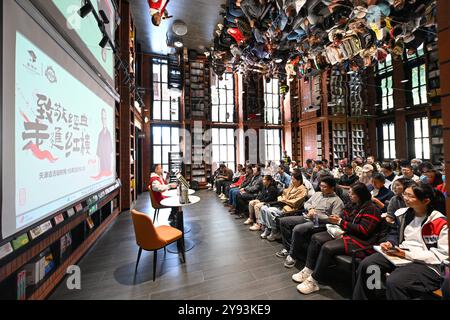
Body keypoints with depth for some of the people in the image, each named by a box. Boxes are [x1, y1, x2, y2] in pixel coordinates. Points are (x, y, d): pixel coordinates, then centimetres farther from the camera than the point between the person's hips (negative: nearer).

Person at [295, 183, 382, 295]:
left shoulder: (371, 209, -12)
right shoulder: (354, 205, 12)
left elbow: (363, 230, -21)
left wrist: (341, 222, -19)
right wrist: (337, 219, -4)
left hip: (361, 240, -9)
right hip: (346, 233, 9)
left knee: (327, 247, -29)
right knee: (316, 238, -6)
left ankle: (313, 282, -16)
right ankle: (308, 270, -4)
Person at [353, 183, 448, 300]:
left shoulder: (440, 222, -12)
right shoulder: (403, 213, 5)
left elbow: (443, 254, -14)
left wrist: (407, 254, -21)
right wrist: (390, 244, -3)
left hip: (427, 264, -5)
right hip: (400, 254, 6)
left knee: (394, 281, -32)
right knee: (366, 265, -13)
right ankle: (360, 297, 6)